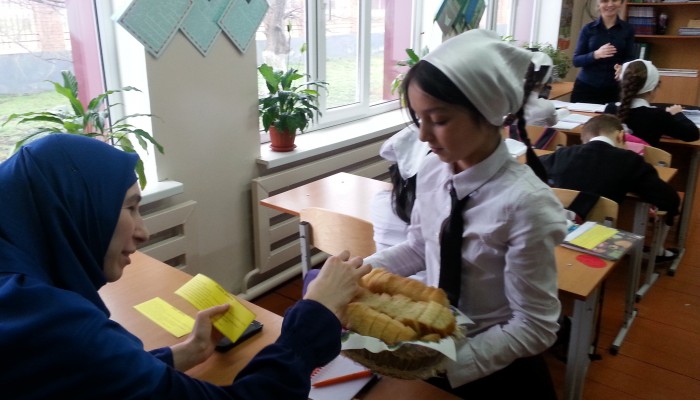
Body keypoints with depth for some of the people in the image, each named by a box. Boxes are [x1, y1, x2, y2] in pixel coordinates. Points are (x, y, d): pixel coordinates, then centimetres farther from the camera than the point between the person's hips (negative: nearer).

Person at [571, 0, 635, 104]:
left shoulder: (627, 29, 4)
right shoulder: (588, 28, 1)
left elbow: (630, 59, 4)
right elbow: (576, 60, -2)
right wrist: (596, 54, -21)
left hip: (612, 89, 1)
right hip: (585, 87, 0)